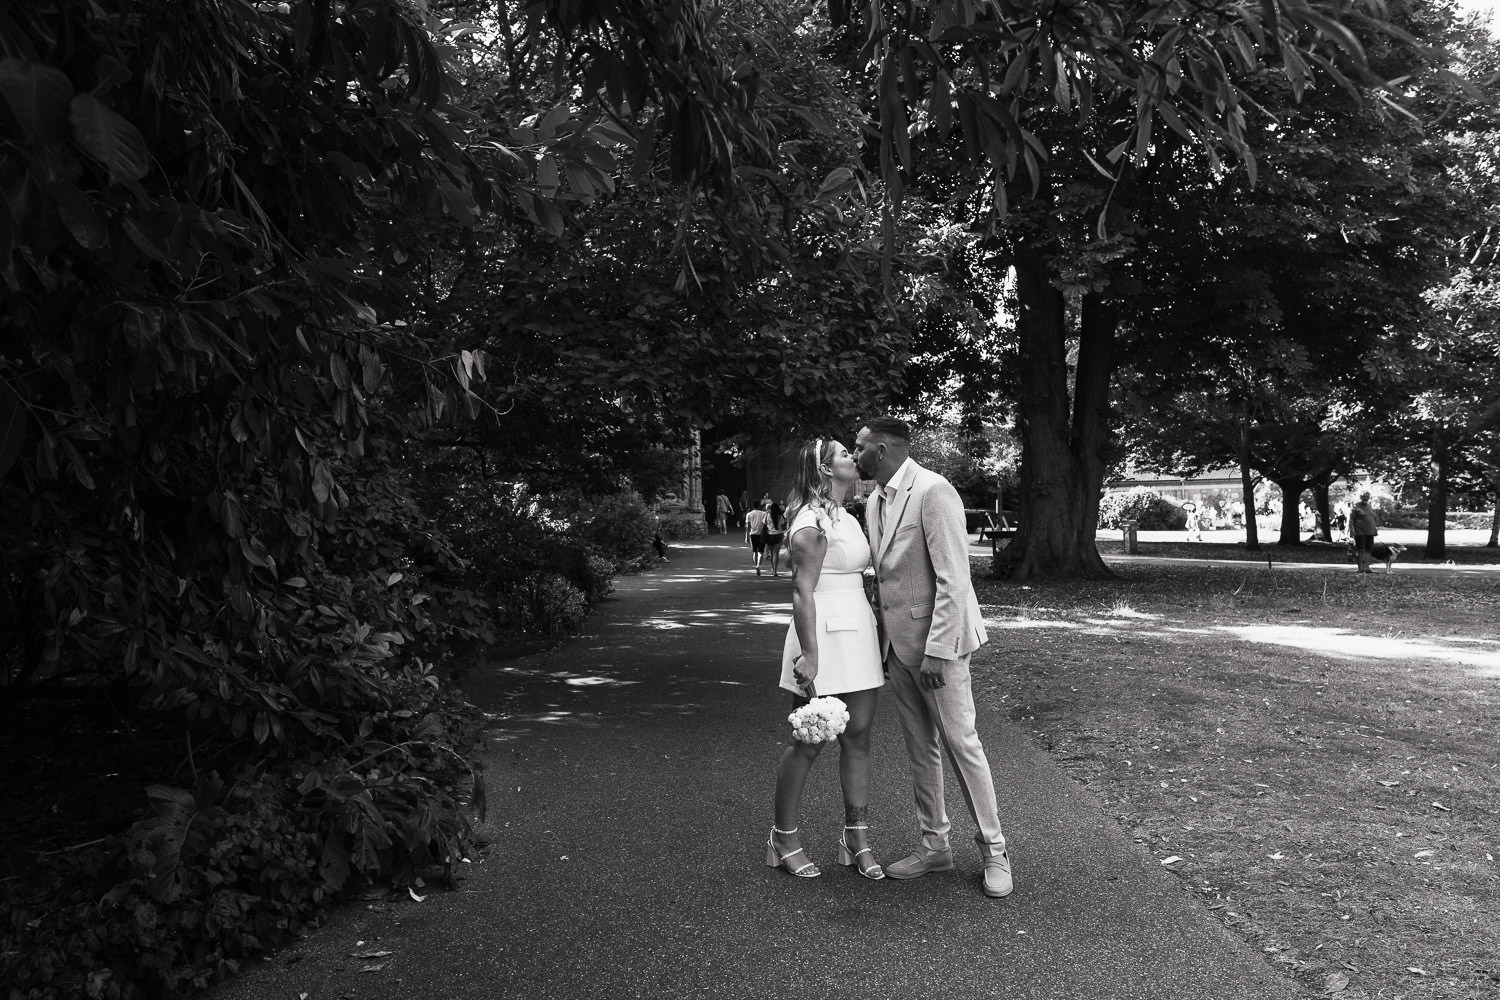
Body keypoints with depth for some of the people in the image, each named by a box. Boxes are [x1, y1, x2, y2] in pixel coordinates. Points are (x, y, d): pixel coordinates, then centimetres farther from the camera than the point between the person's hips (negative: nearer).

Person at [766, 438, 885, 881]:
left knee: (858, 736, 8)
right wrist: (809, 654, -23)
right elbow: (802, 590, -18)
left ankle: (857, 839, 17)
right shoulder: (814, 521, -13)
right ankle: (783, 838, 15)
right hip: (825, 633, -9)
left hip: (858, 631, 9)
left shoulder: (843, 517, 16)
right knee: (808, 741, 1)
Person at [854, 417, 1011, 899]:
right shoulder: (875, 502, 11)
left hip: (935, 642, -8)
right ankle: (934, 844, 25)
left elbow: (954, 579, -20)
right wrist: (881, 642, 13)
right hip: (896, 643, 8)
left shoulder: (932, 491, -16)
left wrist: (936, 650, -21)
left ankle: (993, 850, 14)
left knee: (961, 744, 0)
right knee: (920, 750, 14)